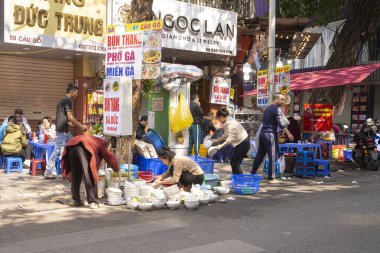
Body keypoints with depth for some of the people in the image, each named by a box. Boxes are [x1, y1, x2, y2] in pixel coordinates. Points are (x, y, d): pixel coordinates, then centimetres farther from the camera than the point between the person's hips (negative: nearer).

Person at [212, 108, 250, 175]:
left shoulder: (230, 123, -23)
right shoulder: (226, 122, 6)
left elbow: (231, 137, -28)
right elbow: (226, 135, 13)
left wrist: (221, 145, -36)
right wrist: (216, 140, 14)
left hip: (243, 143, -10)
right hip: (240, 143, 10)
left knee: (235, 163, -10)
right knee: (233, 162, 12)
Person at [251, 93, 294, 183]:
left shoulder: (267, 109, 18)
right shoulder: (277, 109, -9)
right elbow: (281, 123, -15)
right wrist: (288, 134, -8)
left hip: (263, 133, 9)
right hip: (270, 134, -9)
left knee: (260, 154, 14)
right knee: (273, 156, -4)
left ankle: (253, 173, 20)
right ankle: (271, 178, -2)